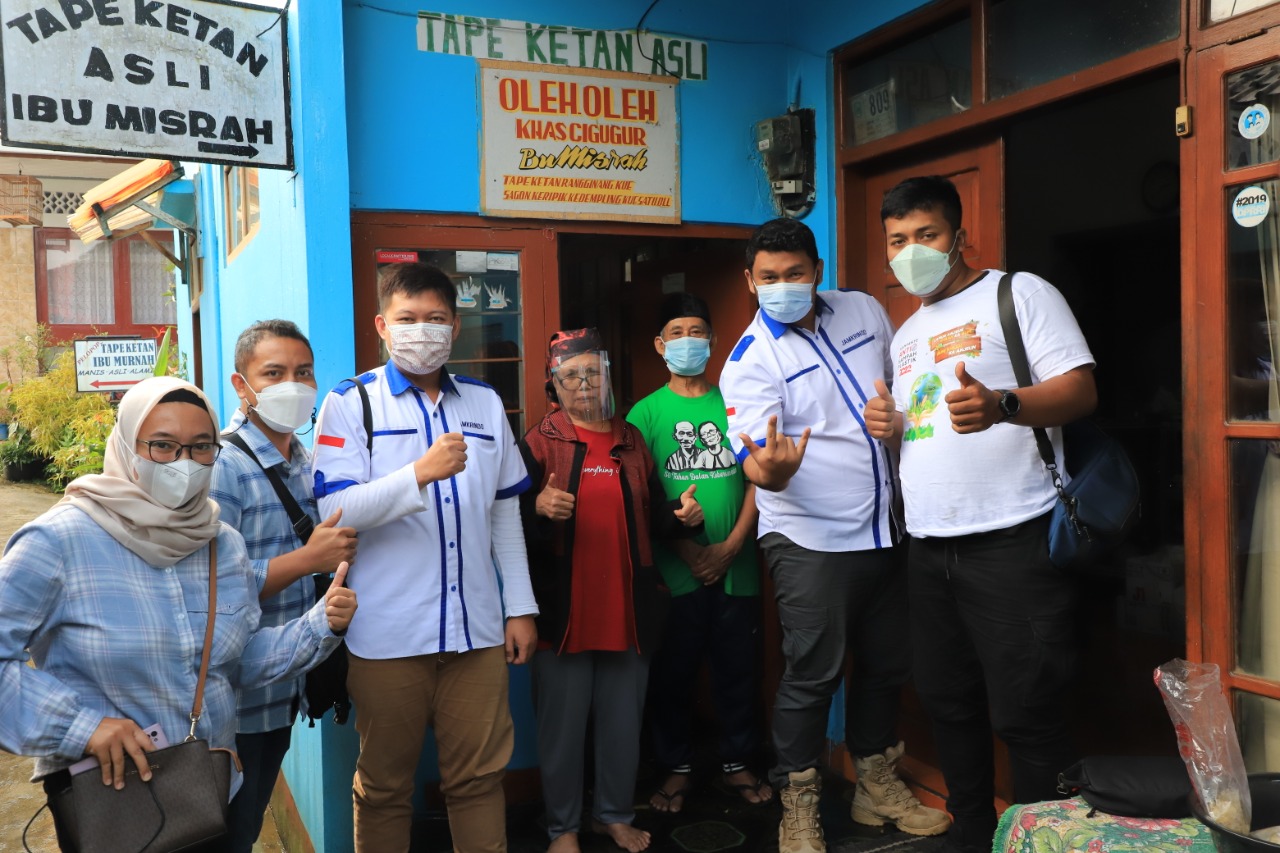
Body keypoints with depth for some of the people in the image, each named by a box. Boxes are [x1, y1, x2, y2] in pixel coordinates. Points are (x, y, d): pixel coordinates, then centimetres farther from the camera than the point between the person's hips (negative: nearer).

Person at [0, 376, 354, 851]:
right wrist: (79, 723, -22)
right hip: (105, 792, -5)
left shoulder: (225, 547, 2)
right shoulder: (61, 541, -15)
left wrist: (320, 626, -7)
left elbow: (241, 660, 8)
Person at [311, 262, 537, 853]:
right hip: (387, 635, -3)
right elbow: (336, 511, -12)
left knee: (479, 777, 11)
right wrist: (420, 473, -24)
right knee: (384, 786, 13)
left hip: (478, 628, 3)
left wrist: (521, 606, 9)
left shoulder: (485, 403, 10)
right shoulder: (351, 403, -2)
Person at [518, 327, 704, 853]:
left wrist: (684, 515, -6)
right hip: (563, 613, -3)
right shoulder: (539, 443, -2)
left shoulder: (631, 441, 11)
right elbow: (513, 524, -8)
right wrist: (539, 509, -29)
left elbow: (657, 520, 14)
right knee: (562, 727, 9)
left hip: (628, 611, 4)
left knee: (624, 723, 15)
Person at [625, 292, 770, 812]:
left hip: (735, 565, 2)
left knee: (737, 667, 11)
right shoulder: (646, 413, 1)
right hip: (675, 569, -1)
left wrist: (731, 545, -8)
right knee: (673, 671, 8)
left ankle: (737, 761, 28)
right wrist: (689, 552, -10)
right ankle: (676, 768, 24)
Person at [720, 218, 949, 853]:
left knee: (886, 665, 17)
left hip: (884, 531, 6)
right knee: (811, 676, -1)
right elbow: (754, 462, -23)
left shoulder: (864, 311, 4)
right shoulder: (750, 361, -13)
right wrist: (772, 470, -44)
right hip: (811, 543, -6)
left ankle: (877, 786, 35)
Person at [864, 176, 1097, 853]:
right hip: (929, 548, 8)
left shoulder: (1019, 294, -1)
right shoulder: (905, 335, 20)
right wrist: (891, 428, 5)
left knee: (1025, 714, -5)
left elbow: (1080, 390, -11)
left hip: (1011, 542, -7)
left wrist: (1000, 405, -29)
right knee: (948, 703, 15)